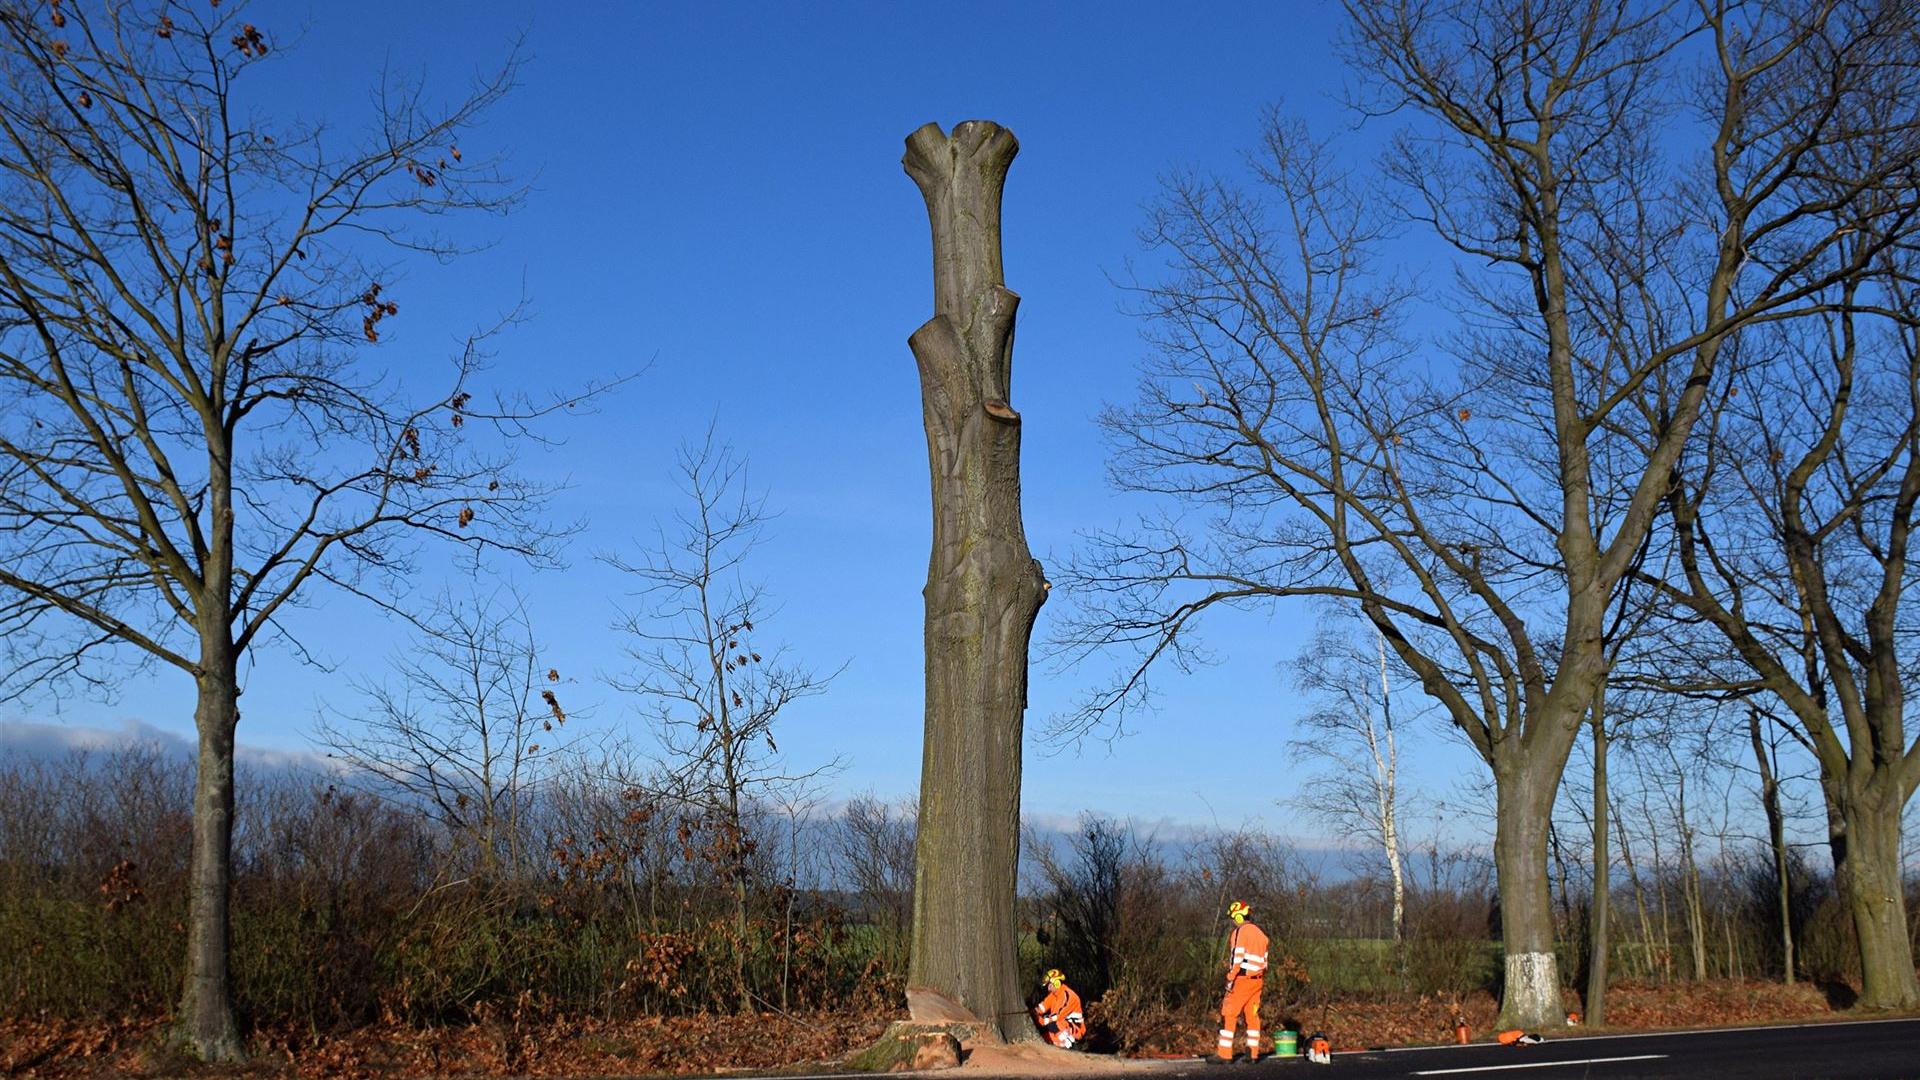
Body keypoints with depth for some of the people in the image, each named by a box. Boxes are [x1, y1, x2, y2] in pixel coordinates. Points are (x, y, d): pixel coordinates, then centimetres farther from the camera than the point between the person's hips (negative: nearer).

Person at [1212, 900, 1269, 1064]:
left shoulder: (1240, 932, -9)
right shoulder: (1260, 933, 16)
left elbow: (1237, 957, -17)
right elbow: (1264, 960, 17)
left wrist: (1230, 979, -15)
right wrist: (1263, 979, 19)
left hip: (1242, 978, -8)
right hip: (1257, 979, 8)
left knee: (1228, 1015, -4)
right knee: (1252, 1015, 12)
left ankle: (1224, 1054, -6)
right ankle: (1253, 1053, 13)